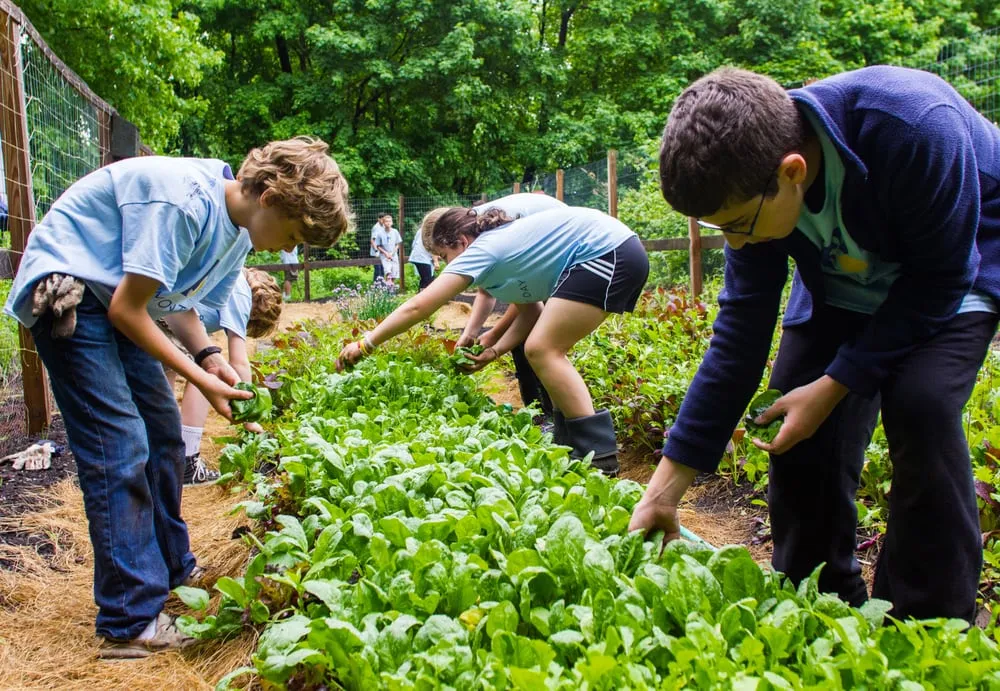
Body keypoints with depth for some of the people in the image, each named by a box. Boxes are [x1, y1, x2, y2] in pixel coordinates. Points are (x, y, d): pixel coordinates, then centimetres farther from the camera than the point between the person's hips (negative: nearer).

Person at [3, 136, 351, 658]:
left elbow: (179, 300, 9)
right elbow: (127, 310, -25)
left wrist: (208, 356, -8)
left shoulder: (237, 226, 0)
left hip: (113, 299, 9)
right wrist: (200, 379, -19)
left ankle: (173, 571, 28)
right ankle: (131, 623, -5)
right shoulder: (183, 200, -29)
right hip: (66, 291, -9)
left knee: (161, 433, 11)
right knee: (120, 448, -13)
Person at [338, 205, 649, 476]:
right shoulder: (504, 241, 18)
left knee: (542, 350, -10)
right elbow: (531, 310, 15)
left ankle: (599, 456, -10)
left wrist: (365, 344, -6)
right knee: (545, 350, 12)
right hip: (617, 253, 10)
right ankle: (571, 444, 17)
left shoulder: (481, 250, -8)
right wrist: (494, 351, 5)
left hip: (608, 252, -10)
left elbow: (417, 307, -10)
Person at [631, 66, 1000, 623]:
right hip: (849, 279, 4)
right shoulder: (750, 180, -23)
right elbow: (741, 333, -18)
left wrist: (834, 385, -28)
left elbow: (943, 276, -26)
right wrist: (666, 488, -19)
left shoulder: (916, 128, -40)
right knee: (801, 421, -10)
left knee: (921, 404, -26)